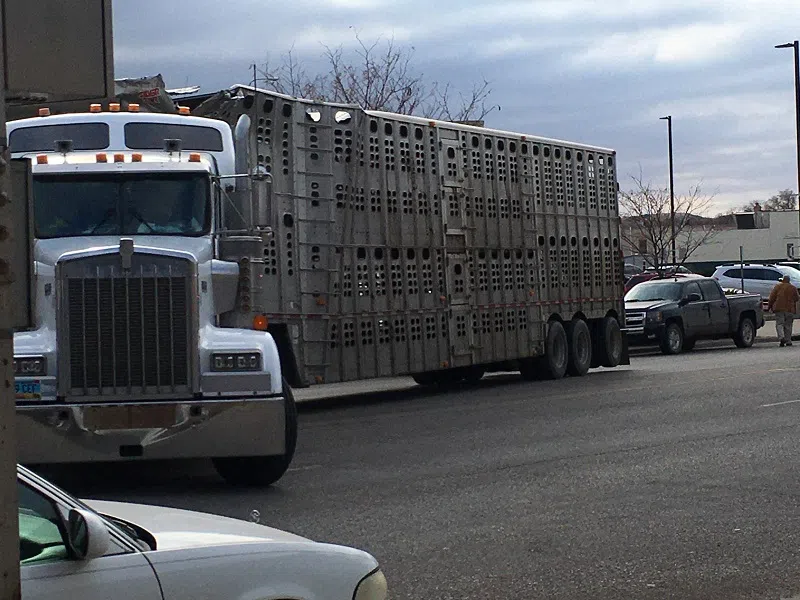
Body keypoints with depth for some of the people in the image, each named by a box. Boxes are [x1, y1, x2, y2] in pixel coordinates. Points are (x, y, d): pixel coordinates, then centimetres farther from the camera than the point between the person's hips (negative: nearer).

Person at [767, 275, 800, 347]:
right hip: (790, 309, 2)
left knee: (779, 324, -2)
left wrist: (769, 306, 8)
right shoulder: (793, 288, 5)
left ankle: (781, 337, -24)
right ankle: (788, 341, 8)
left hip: (779, 309, -2)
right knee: (788, 325, 8)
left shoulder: (777, 287, -1)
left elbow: (772, 297, -1)